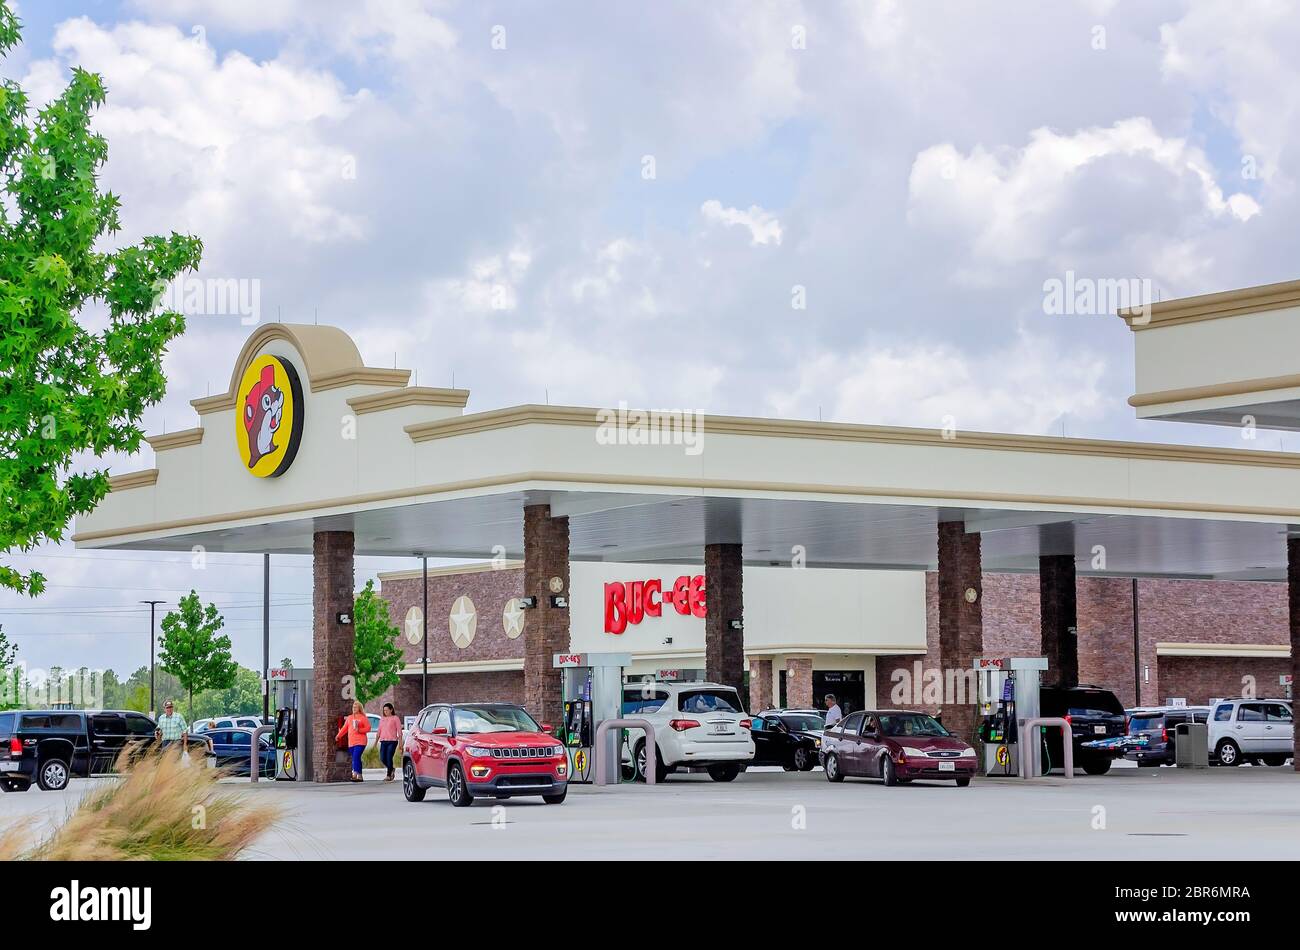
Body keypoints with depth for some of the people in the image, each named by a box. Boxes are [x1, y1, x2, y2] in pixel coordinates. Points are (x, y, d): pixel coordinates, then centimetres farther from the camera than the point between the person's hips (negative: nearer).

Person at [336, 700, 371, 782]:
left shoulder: (363, 718, 2)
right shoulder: (349, 718, 17)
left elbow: (368, 728, -2)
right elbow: (344, 728, 16)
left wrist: (359, 730, -16)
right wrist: (338, 736, 5)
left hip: (360, 742, -6)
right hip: (351, 743, 6)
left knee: (356, 757, -19)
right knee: (356, 758, 6)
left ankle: (355, 774, -26)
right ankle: (359, 776, 12)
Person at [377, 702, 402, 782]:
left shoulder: (395, 718, 0)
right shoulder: (382, 719, 16)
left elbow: (399, 731, -2)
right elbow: (379, 731, 20)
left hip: (392, 741, -5)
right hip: (383, 741, 5)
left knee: (389, 758, -11)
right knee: (382, 759, -2)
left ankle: (389, 775, -1)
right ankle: (391, 769, 25)